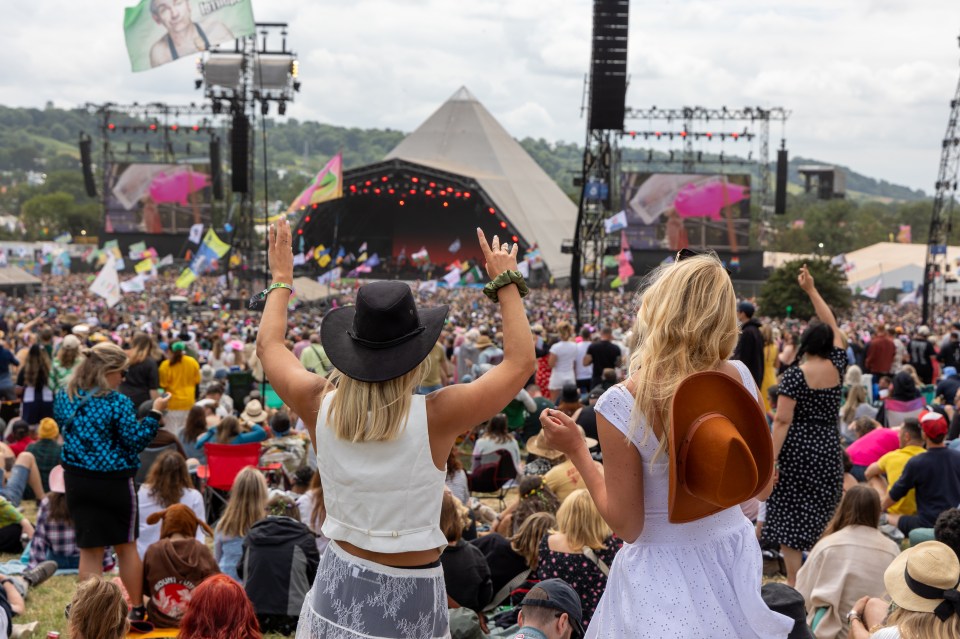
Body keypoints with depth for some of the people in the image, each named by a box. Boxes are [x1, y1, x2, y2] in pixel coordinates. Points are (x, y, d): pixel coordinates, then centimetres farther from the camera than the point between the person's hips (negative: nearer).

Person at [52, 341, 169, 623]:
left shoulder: (64, 397, 1)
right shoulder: (117, 402, -18)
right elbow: (136, 441, -15)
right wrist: (155, 413, -8)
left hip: (77, 480, 4)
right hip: (114, 481, -4)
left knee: (89, 550, 10)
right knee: (126, 546, 12)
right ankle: (138, 607, 21)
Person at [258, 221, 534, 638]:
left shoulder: (320, 407, -11)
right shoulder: (434, 418, -20)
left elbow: (268, 345, 10)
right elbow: (520, 361, -7)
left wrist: (281, 279, 24)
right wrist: (507, 283, 2)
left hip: (340, 584, 3)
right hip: (410, 600, -3)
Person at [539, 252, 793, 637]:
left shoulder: (622, 404, -23)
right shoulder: (739, 378, -10)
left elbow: (626, 525, -16)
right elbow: (764, 483, 2)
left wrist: (576, 451, -7)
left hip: (664, 570, -4)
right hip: (734, 552, 5)